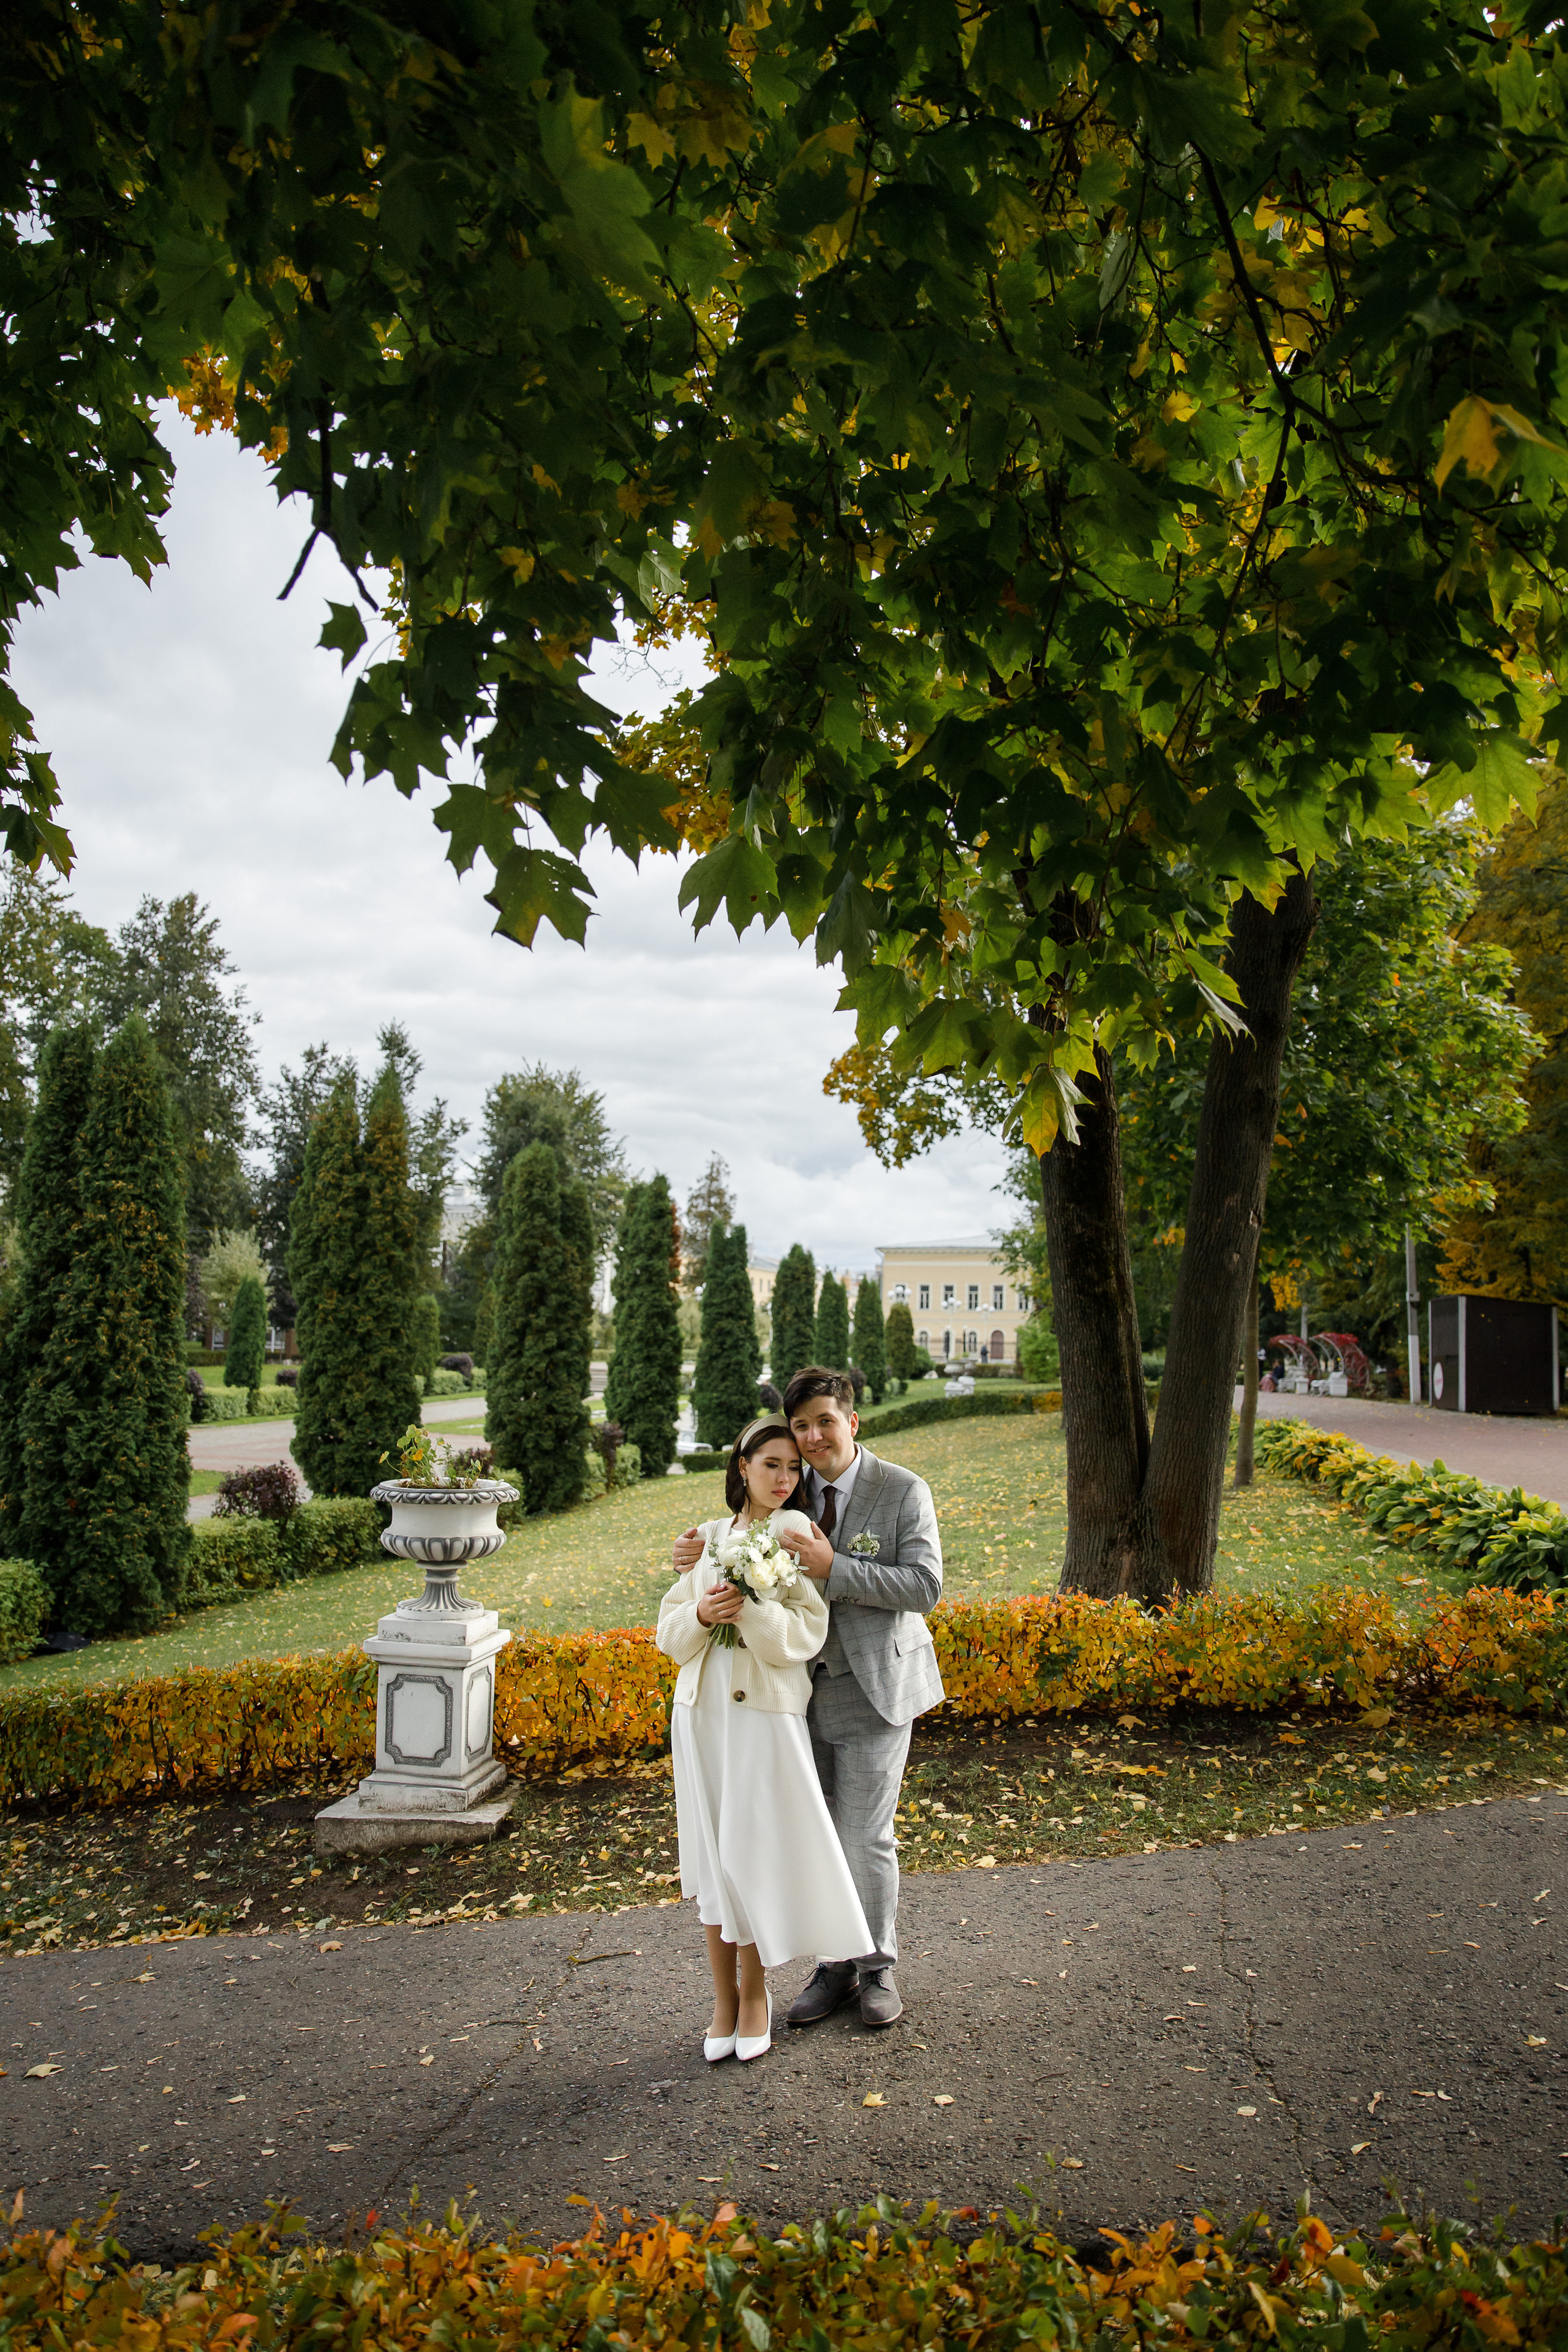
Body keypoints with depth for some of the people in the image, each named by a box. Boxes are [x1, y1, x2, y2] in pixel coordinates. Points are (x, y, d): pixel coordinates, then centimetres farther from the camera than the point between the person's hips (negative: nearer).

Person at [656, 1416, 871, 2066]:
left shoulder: (792, 1530, -3)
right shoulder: (711, 1535, 11)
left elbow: (804, 1633, -11)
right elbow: (671, 1634, 8)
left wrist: (745, 1608, -25)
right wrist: (702, 1612, -12)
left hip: (765, 1714, -4)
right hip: (701, 1712, 4)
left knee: (756, 1858, 3)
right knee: (713, 1858, 9)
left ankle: (754, 1995, 23)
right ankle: (723, 1998, 23)